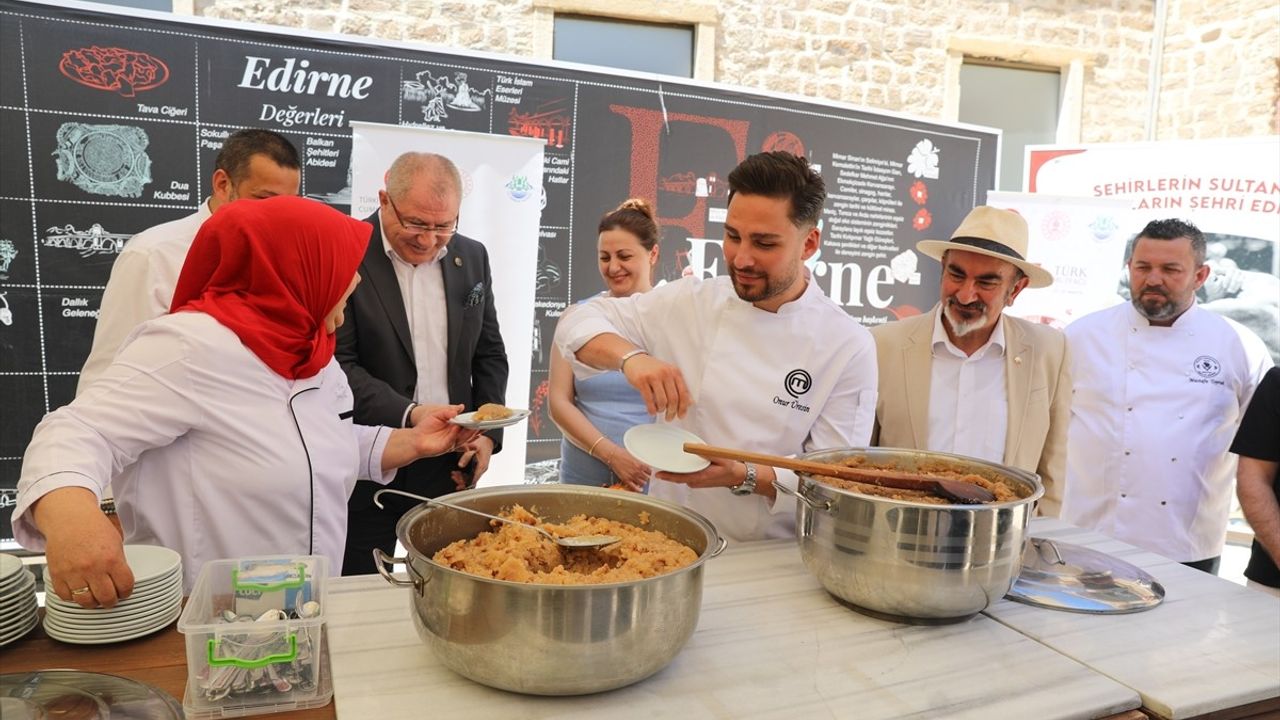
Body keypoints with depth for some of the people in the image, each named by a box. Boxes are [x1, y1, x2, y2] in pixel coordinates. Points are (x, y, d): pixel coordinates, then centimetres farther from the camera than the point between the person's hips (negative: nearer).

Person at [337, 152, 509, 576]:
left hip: (451, 463, 4)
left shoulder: (472, 258, 6)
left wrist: (488, 433, 1)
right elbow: (338, 363, -13)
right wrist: (407, 414, -25)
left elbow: (489, 354, 12)